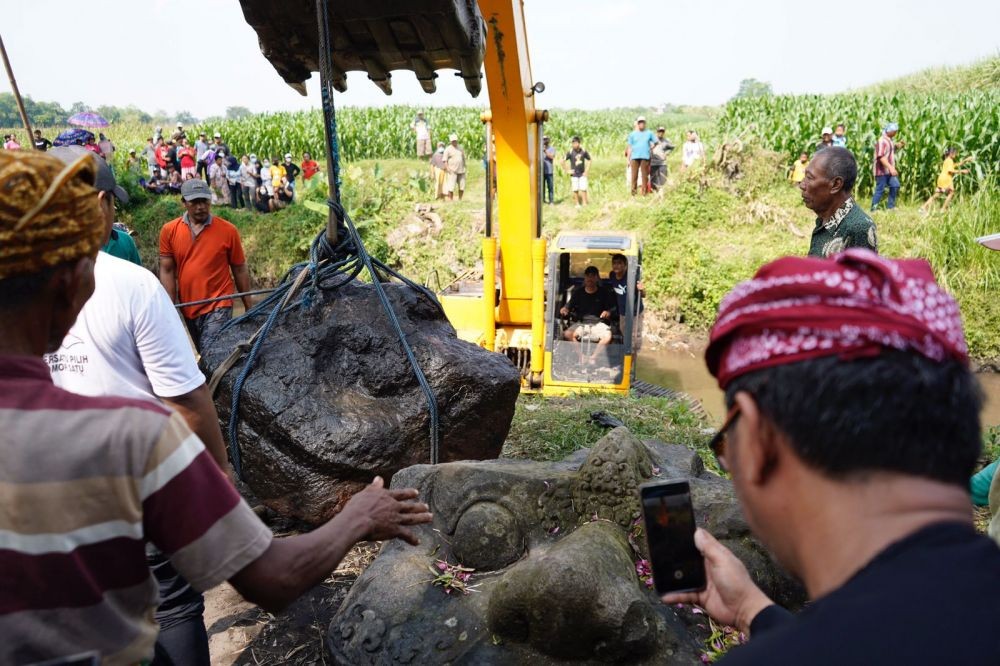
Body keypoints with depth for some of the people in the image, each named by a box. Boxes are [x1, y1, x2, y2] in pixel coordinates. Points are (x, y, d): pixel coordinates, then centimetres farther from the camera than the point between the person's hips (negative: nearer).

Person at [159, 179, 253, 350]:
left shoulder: (228, 230, -7)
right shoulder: (169, 231, -1)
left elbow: (240, 270, 0)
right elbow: (167, 271, 1)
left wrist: (249, 308, 4)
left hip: (218, 307, -4)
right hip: (187, 309, 4)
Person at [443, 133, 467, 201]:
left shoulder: (460, 149, 18)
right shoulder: (448, 149, 2)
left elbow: (463, 159, 24)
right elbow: (445, 160, -2)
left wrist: (464, 167, 16)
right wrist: (447, 168, -14)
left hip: (461, 171, 5)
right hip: (452, 171, -5)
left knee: (462, 186, 2)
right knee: (451, 187, -10)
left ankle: (460, 199, 15)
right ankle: (450, 200, -5)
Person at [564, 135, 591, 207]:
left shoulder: (583, 151, -2)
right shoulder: (570, 152, -7)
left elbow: (589, 160, 11)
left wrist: (587, 171, 4)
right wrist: (567, 170, -4)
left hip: (582, 174, 1)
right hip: (574, 175, -1)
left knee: (583, 189, -4)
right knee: (575, 190, 1)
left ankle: (584, 203, 2)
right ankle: (577, 204, 11)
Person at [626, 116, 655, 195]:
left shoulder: (649, 133, 10)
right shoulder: (632, 134, 11)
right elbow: (630, 147, 10)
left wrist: (650, 148, 8)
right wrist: (628, 159, 6)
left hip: (645, 157, 0)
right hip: (634, 157, 0)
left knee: (645, 175, -1)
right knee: (634, 175, -3)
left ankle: (644, 192, 2)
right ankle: (633, 192, 0)